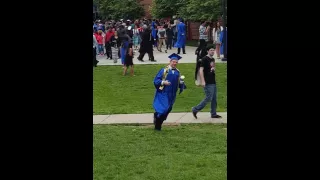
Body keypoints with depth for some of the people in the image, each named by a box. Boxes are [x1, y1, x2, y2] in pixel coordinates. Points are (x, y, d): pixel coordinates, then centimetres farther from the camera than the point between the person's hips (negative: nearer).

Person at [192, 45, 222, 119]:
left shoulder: (212, 59, 13)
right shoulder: (204, 59, -11)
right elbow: (201, 70, -17)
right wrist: (202, 81, -22)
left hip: (213, 82, 8)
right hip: (207, 83, -8)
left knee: (214, 99, 10)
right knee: (208, 98, -9)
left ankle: (213, 114, 18)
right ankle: (195, 110, 2)